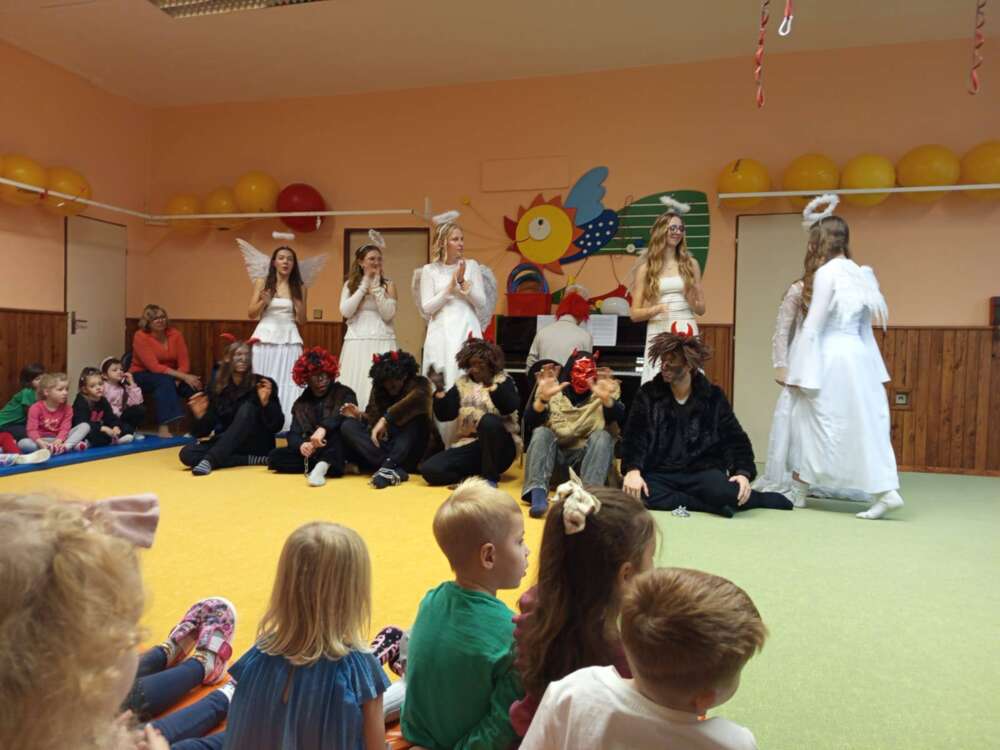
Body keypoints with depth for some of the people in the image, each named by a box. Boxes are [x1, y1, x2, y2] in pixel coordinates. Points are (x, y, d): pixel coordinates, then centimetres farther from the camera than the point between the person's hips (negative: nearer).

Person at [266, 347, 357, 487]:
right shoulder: (301, 403, 13)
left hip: (338, 452, -4)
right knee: (274, 457, -17)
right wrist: (301, 445, -22)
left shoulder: (343, 393, 1)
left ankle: (322, 466, -46)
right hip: (313, 453, 4)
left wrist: (323, 428, -38)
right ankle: (336, 466, -24)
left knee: (342, 424, -31)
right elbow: (293, 434, 3)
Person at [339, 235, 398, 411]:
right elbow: (345, 312, -4)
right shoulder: (350, 284, 11)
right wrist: (364, 286, -3)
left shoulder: (388, 285, 7)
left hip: (382, 341, -1)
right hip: (357, 342, 1)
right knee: (356, 384, -2)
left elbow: (388, 314, -5)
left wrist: (376, 287, -8)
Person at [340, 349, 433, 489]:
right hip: (386, 445, 4)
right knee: (347, 426, -17)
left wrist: (385, 419, -36)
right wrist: (360, 416, -12)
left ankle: (388, 467, -43)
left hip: (411, 452, -4)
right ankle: (395, 470, -37)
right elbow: (375, 421, 9)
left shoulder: (419, 383, -5)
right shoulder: (378, 389, 8)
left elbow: (417, 398, -30)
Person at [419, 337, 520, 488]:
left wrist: (490, 384, -32)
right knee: (429, 469, -17)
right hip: (467, 446, 3)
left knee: (489, 420, -35)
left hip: (498, 447, -3)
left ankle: (490, 478, -21)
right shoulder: (462, 384, 9)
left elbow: (509, 407, -21)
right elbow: (444, 415, 0)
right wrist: (439, 389, -13)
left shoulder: (502, 381, -1)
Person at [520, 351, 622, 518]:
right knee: (541, 432, -25)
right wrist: (543, 397, -32)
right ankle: (538, 493, -38)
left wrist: (606, 399, -40)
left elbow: (620, 419, -18)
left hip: (587, 454, 0)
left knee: (602, 436, -26)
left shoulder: (604, 391, 1)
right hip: (554, 453, 1)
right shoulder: (553, 390, 2)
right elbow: (530, 423, -13)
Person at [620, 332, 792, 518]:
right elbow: (634, 437, -4)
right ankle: (718, 504, -21)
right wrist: (633, 470, -22)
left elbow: (735, 439, 5)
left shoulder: (713, 396, 4)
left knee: (723, 492, -35)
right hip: (660, 473, 1)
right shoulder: (648, 394, 3)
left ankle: (751, 498, 0)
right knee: (637, 496, -33)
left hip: (703, 471, -1)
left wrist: (743, 473, -13)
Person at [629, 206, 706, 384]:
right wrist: (655, 309, -15)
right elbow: (635, 314, 3)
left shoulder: (690, 263, 9)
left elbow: (701, 309, 13)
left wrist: (692, 302, -8)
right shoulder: (646, 268, 4)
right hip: (659, 334, -1)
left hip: (687, 332, 1)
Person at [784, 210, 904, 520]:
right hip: (859, 356, 7)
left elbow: (813, 326, -13)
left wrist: (800, 372, -10)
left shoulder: (827, 272, -10)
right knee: (865, 423, 8)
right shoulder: (860, 273, 12)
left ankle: (798, 491, 17)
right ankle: (886, 491, 4)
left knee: (814, 422, 4)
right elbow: (864, 325, 14)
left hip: (831, 357, -7)